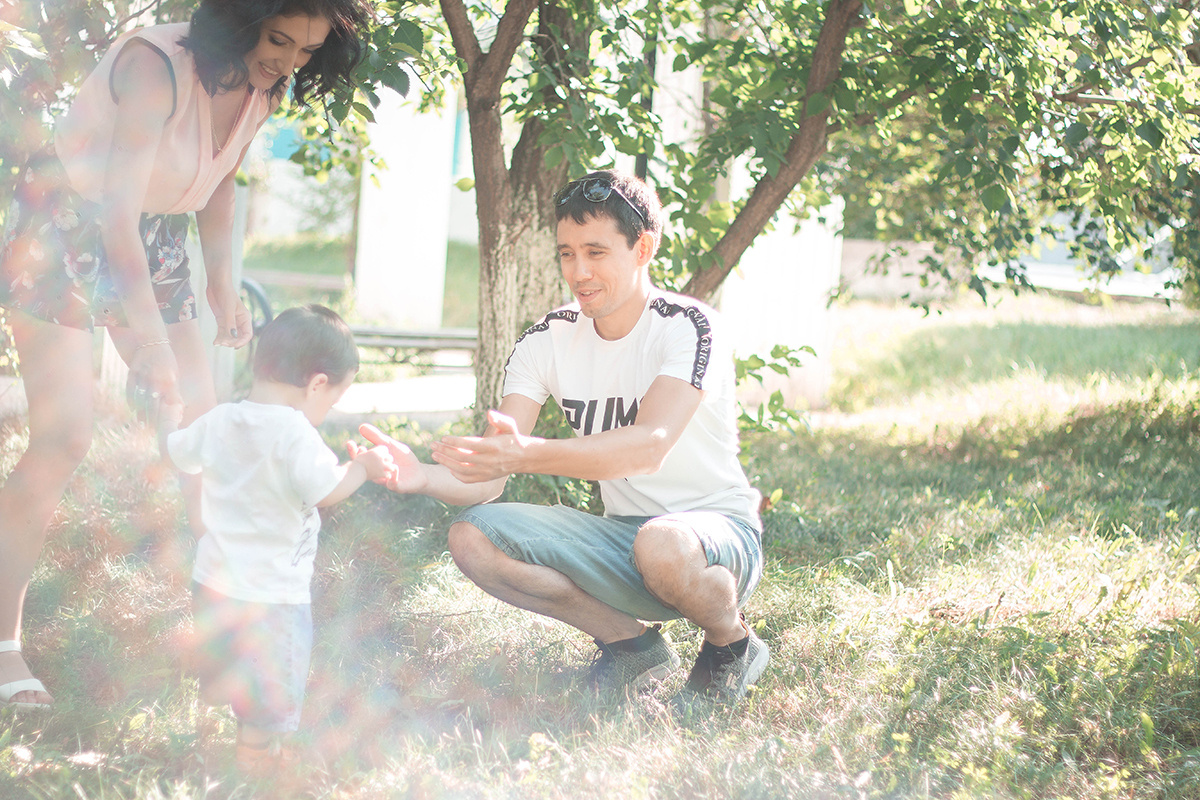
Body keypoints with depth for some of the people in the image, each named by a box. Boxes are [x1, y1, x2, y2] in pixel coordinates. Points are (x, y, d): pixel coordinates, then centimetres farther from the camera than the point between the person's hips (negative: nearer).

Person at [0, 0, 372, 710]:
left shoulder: (264, 90, -5)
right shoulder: (157, 66, -30)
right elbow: (118, 213, -36)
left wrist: (224, 285, 5)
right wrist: (152, 342, -39)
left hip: (154, 242, 8)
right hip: (64, 228, -8)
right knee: (64, 437, -18)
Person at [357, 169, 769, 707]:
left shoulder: (688, 327, -17)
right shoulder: (549, 340, -1)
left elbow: (651, 447, -35)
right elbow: (488, 477, -9)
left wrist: (527, 455, -48)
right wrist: (422, 477, -33)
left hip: (718, 527, -5)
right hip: (620, 537, 6)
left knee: (660, 544, -41)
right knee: (472, 537, -16)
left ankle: (732, 644, -5)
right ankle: (633, 644, 1)